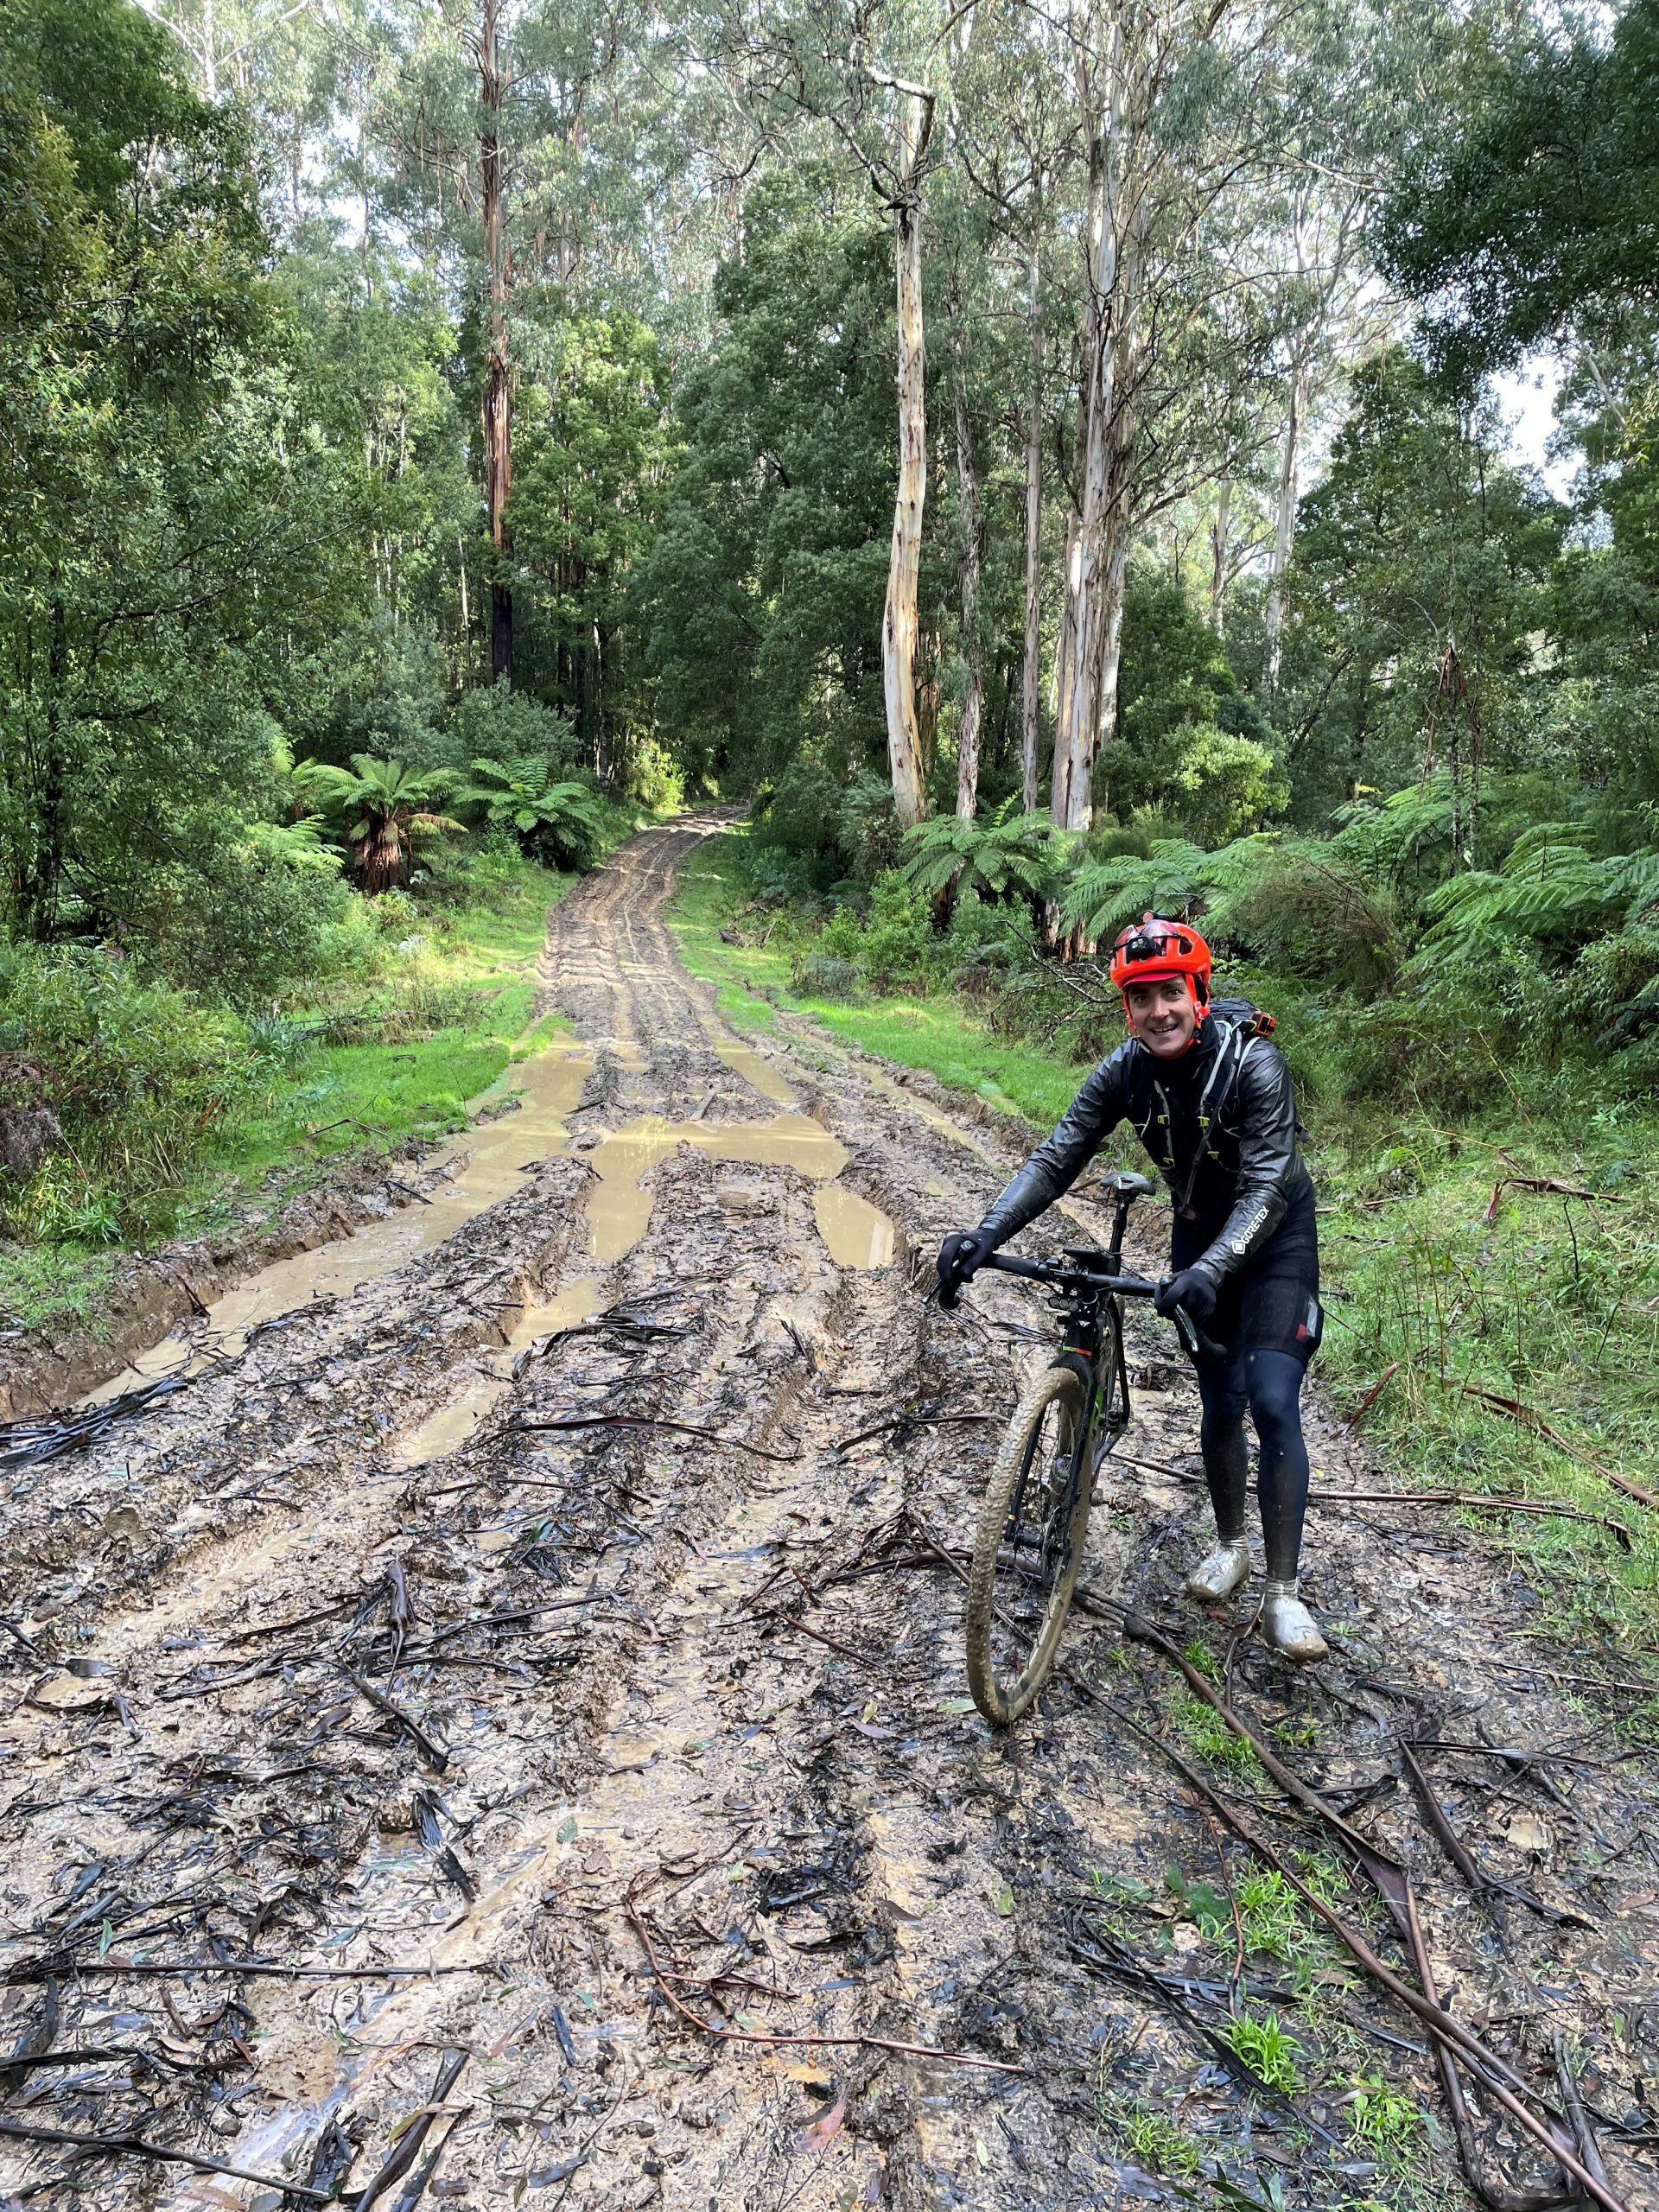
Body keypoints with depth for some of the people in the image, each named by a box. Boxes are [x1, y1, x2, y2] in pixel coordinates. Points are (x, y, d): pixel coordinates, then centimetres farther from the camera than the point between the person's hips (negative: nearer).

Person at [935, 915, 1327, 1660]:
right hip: (1200, 1232, 4)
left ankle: (1282, 1595, -2)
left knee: (1272, 1402, -13)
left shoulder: (1252, 1063, -29)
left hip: (1274, 1237, -4)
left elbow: (1265, 1187, -34)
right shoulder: (1125, 1070, -17)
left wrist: (1210, 1269, -50)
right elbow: (1055, 1159, -20)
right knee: (1220, 1406, 9)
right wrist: (983, 1235, -34)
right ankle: (1230, 1545, 33)